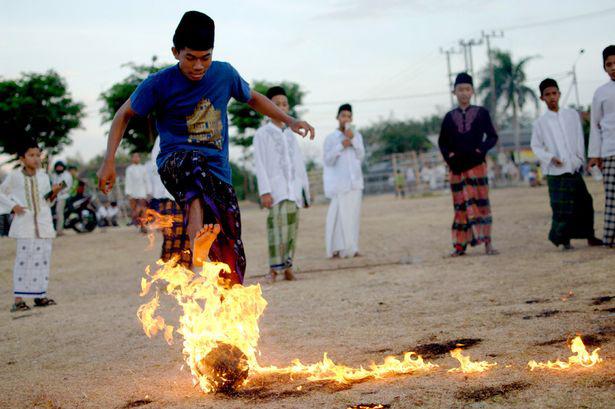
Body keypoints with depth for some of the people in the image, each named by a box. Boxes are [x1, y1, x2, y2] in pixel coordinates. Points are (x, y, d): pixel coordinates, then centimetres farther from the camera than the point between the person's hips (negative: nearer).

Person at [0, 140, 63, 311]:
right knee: (23, 257, -8)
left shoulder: (43, 176, 8)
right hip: (24, 222, -4)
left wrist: (54, 192, -4)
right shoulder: (15, 176, -1)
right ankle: (18, 299, -6)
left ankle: (40, 295, 14)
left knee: (43, 257, 4)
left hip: (44, 223, 4)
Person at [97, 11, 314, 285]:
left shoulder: (224, 74, 5)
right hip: (174, 162, -4)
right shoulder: (160, 84, -4)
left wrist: (289, 121, 14)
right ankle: (197, 238, -65)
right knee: (194, 162, -43)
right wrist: (109, 162, -2)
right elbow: (124, 115, 6)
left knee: (231, 258, -4)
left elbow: (252, 98, 24)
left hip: (218, 173, 4)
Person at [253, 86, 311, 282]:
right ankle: (275, 268, -12)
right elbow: (260, 164, -3)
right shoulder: (262, 134, 3)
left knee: (292, 227, 2)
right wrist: (264, 191, -12)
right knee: (278, 226, -14)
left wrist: (305, 189, 14)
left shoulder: (291, 134, 19)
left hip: (294, 189, 5)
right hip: (276, 188, -5)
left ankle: (287, 266, 6)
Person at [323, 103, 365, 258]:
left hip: (355, 182, 4)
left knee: (354, 215, 1)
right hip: (340, 183, -4)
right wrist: (341, 146, -12)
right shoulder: (331, 138, 3)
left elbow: (361, 156, 2)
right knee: (340, 216, -9)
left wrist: (353, 139, -9)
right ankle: (338, 249, -9)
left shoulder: (357, 135, 13)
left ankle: (351, 248, 3)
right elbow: (328, 161, -3)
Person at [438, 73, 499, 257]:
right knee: (461, 205, 4)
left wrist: (482, 149, -12)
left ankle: (487, 243, -5)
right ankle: (460, 245, 7)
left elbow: (492, 137, 5)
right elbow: (442, 141, 15)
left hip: (477, 164, -2)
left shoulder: (481, 113, 5)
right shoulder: (450, 117, 10)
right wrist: (448, 155, -3)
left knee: (481, 203, -5)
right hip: (457, 167, 2)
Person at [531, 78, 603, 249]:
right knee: (561, 207, -6)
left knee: (584, 202, 4)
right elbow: (536, 146, 6)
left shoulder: (572, 115, 9)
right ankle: (563, 238, 4)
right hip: (556, 171, -3)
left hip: (575, 169, 3)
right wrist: (550, 157, -9)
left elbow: (579, 139, 10)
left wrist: (580, 159, -1)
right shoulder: (540, 122, 3)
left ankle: (589, 235, 16)